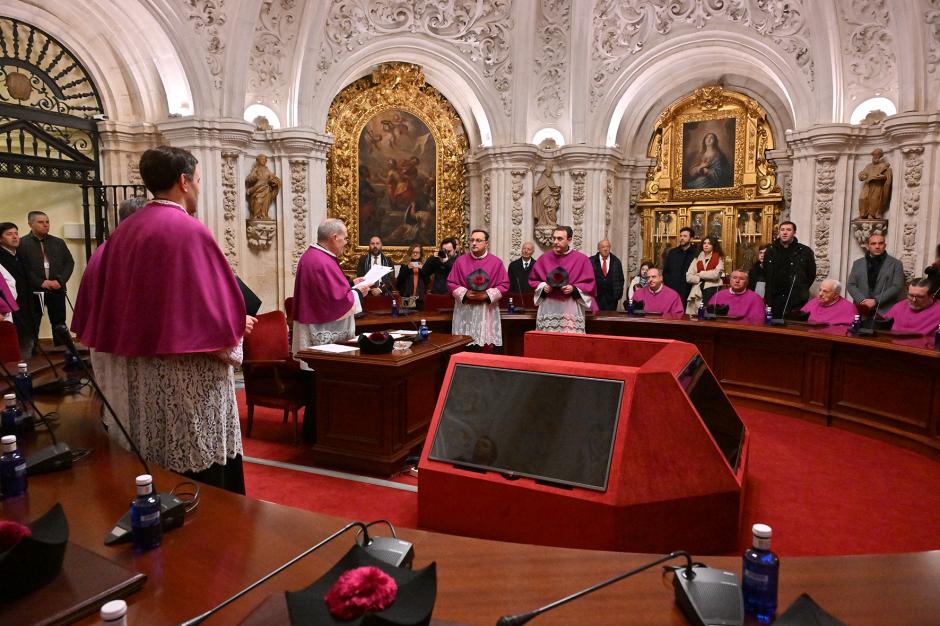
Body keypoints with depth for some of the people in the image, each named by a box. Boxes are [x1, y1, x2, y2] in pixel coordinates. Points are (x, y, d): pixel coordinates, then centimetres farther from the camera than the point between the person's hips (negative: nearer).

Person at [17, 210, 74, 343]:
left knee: (59, 324, 9)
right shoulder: (22, 243, -3)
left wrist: (60, 281, -6)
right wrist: (41, 283, -16)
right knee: (32, 325, 2)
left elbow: (70, 262, 8)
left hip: (57, 290, 4)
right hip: (33, 291, -4)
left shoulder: (58, 242, 12)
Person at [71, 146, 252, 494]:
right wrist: (237, 324, 0)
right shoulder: (189, 231, -15)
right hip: (187, 379, -8)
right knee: (200, 480, 2)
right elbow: (214, 308, -19)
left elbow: (101, 300, 14)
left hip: (137, 374, 9)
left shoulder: (124, 231, 9)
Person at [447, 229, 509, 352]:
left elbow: (504, 285, -1)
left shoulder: (496, 262, 1)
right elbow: (451, 283, 5)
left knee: (487, 348, -2)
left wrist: (487, 294, -14)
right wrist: (465, 293, -12)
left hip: (487, 310, -1)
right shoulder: (460, 260, 4)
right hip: (464, 309, 1)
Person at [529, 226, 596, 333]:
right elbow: (533, 280, 15)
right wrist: (543, 287, -5)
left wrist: (574, 289, -14)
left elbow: (590, 284, 1)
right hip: (548, 308, 2)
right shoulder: (544, 258, 6)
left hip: (570, 310, -2)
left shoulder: (581, 259, 0)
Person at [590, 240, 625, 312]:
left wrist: (619, 294, 1)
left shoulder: (616, 262, 9)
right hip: (596, 296, -1)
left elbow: (621, 280, 11)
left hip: (611, 298, 2)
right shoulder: (591, 261, 2)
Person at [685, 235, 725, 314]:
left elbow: (716, 274, -13)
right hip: (698, 292, 3)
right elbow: (688, 277, 5)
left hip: (712, 292, -3)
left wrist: (700, 274, -1)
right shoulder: (697, 259, 13)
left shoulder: (719, 259, 6)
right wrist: (700, 279, -9)